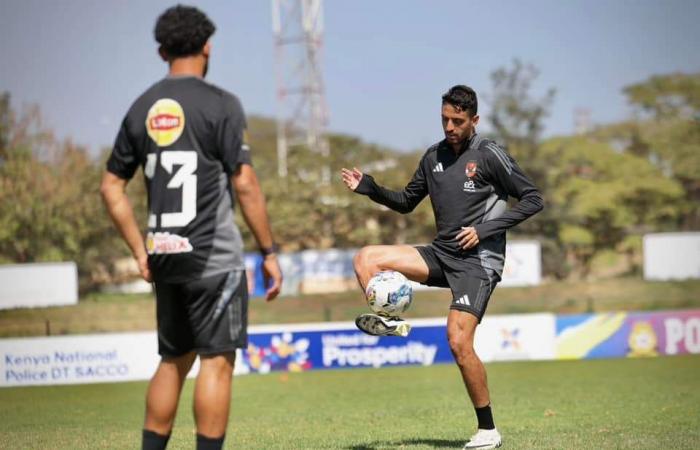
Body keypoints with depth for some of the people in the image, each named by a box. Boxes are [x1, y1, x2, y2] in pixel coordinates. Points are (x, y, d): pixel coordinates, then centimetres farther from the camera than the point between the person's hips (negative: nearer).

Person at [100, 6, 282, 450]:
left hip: (165, 256, 6)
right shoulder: (221, 104, -7)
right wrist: (269, 253, -4)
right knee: (217, 361, -2)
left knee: (173, 361, 16)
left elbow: (111, 187, 12)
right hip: (213, 256, -6)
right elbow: (245, 185, -10)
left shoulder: (142, 108, 10)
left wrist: (140, 251, 16)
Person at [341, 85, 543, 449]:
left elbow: (533, 199, -7)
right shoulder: (434, 156, 11)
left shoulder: (489, 155, -8)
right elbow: (407, 202, 22)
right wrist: (369, 188, 5)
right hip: (442, 254, 7)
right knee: (366, 258, -7)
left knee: (458, 342, -17)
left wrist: (486, 229, -14)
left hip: (478, 261, -7)